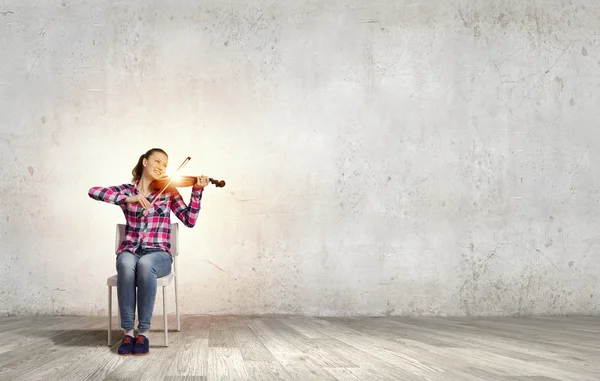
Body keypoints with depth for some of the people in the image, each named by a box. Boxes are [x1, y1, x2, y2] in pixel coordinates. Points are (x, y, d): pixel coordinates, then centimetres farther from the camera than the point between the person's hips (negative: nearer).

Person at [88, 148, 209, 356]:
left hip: (158, 253, 0)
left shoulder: (168, 191, 8)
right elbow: (94, 191, -9)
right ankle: (127, 332, -27)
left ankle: (143, 332, -29)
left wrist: (197, 191, -15)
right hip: (130, 251, 1)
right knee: (127, 264, -37)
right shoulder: (127, 190, 8)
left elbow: (189, 220, -3)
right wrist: (127, 199, -21)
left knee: (145, 264, -37)